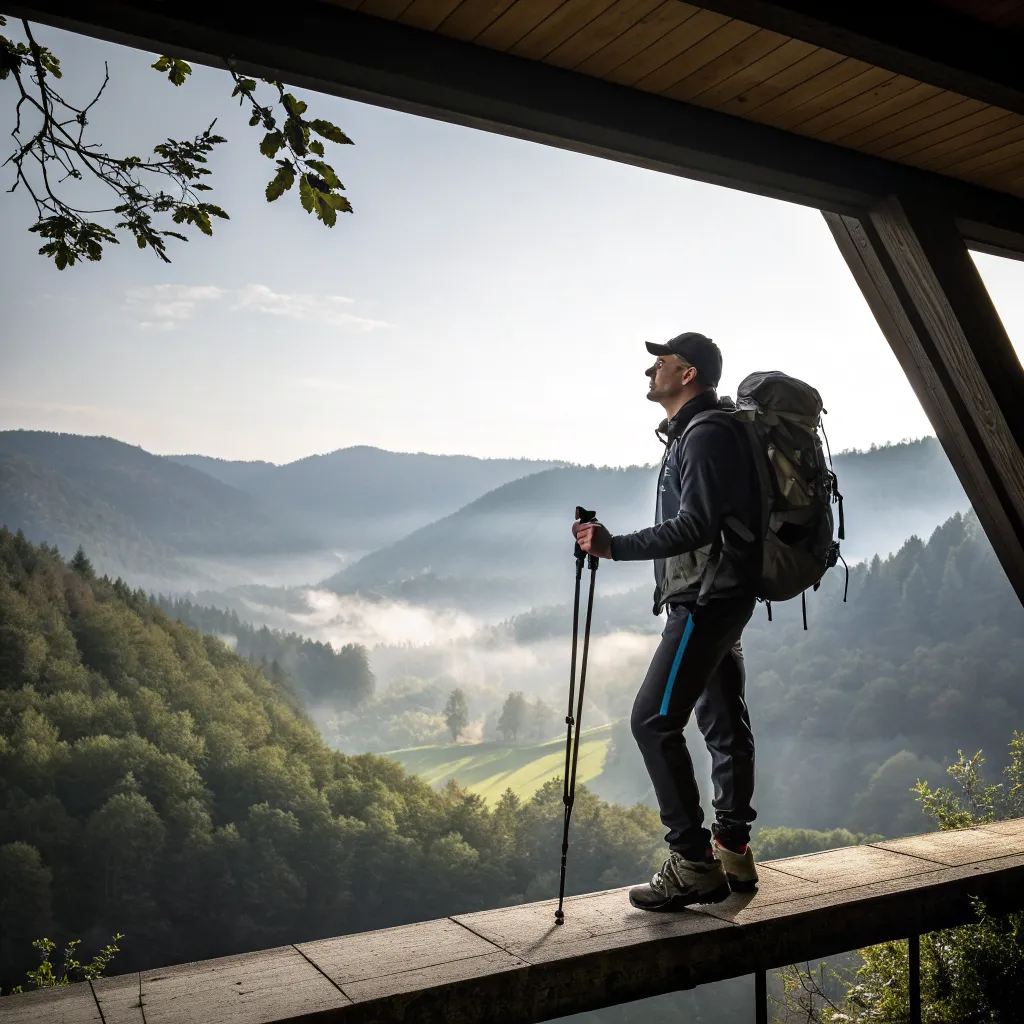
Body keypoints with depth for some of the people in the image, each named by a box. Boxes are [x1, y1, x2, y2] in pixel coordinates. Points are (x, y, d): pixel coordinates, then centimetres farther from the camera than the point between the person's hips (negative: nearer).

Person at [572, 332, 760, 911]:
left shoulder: (706, 435, -14)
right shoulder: (697, 433, 18)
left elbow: (694, 525, -24)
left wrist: (615, 547, -29)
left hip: (706, 598, -11)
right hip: (722, 598, 11)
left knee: (654, 720, -12)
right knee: (725, 724, 12)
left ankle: (694, 862, -7)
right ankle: (733, 852, 20)